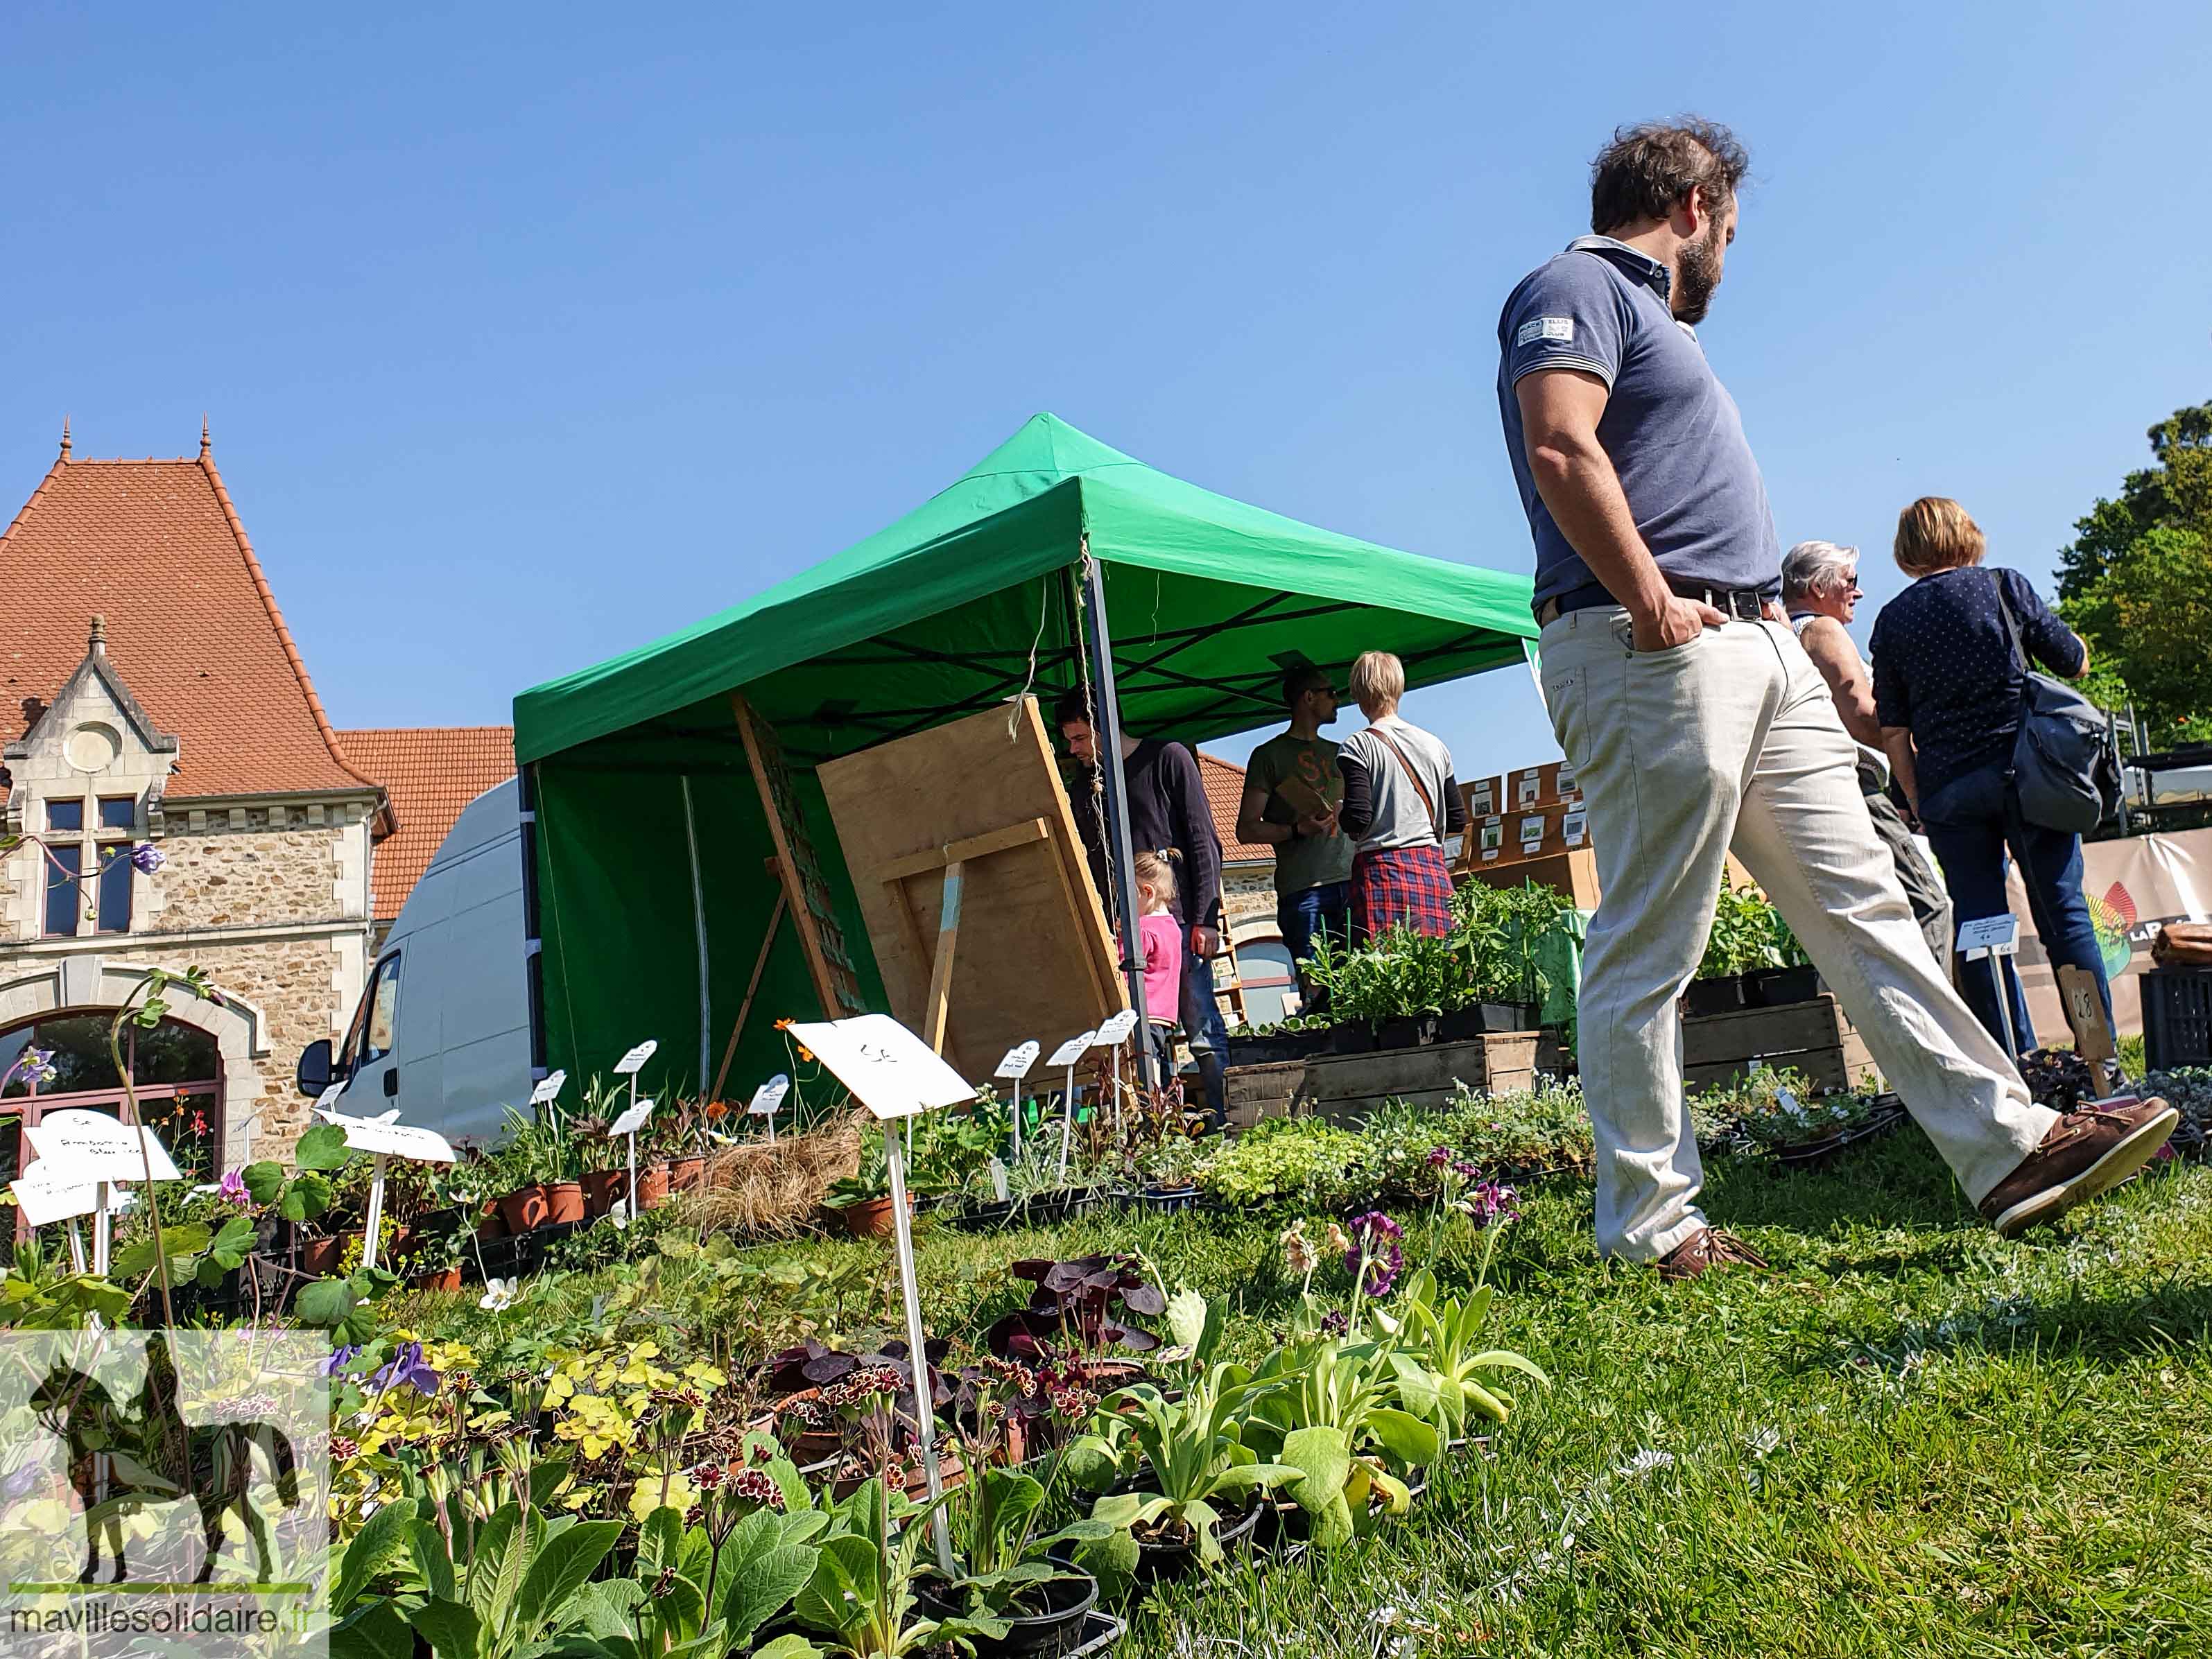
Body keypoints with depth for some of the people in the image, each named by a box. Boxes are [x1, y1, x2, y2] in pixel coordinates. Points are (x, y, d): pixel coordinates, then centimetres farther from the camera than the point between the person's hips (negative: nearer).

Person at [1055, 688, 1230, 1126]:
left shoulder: (1168, 759, 2)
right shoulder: (1088, 788, 18)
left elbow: (1204, 842, -3)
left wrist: (1204, 919, -9)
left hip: (1178, 920, -5)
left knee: (1203, 1032, -4)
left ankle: (1226, 1123, 2)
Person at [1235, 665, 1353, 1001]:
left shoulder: (1337, 753, 24)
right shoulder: (1270, 755, 6)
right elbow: (1247, 829, 1)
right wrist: (1298, 830, -14)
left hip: (1351, 884, 5)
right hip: (1303, 889, -5)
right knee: (1316, 993, -12)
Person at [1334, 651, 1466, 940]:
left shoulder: (1358, 747, -4)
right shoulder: (1434, 744, 13)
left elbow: (1357, 822, -12)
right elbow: (1457, 820, 14)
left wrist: (1337, 813, 9)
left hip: (1382, 868, -5)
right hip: (1433, 868, 5)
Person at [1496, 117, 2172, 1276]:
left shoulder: (1647, 316, 30)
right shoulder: (1577, 286, -1)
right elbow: (1560, 449, -19)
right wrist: (1650, 601, -20)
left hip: (1755, 645, 11)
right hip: (1651, 650, -11)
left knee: (1860, 902, 6)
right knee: (1647, 952, -7)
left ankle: (2006, 1146, 10)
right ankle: (1647, 1228, 1)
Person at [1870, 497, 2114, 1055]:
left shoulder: (1891, 620, 6)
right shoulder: (2003, 585, 2)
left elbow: (1894, 731, 4)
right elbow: (2076, 663, 8)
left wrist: (1918, 801, 10)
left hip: (1947, 790, 1)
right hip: (2025, 774, -1)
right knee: (2064, 915, 5)